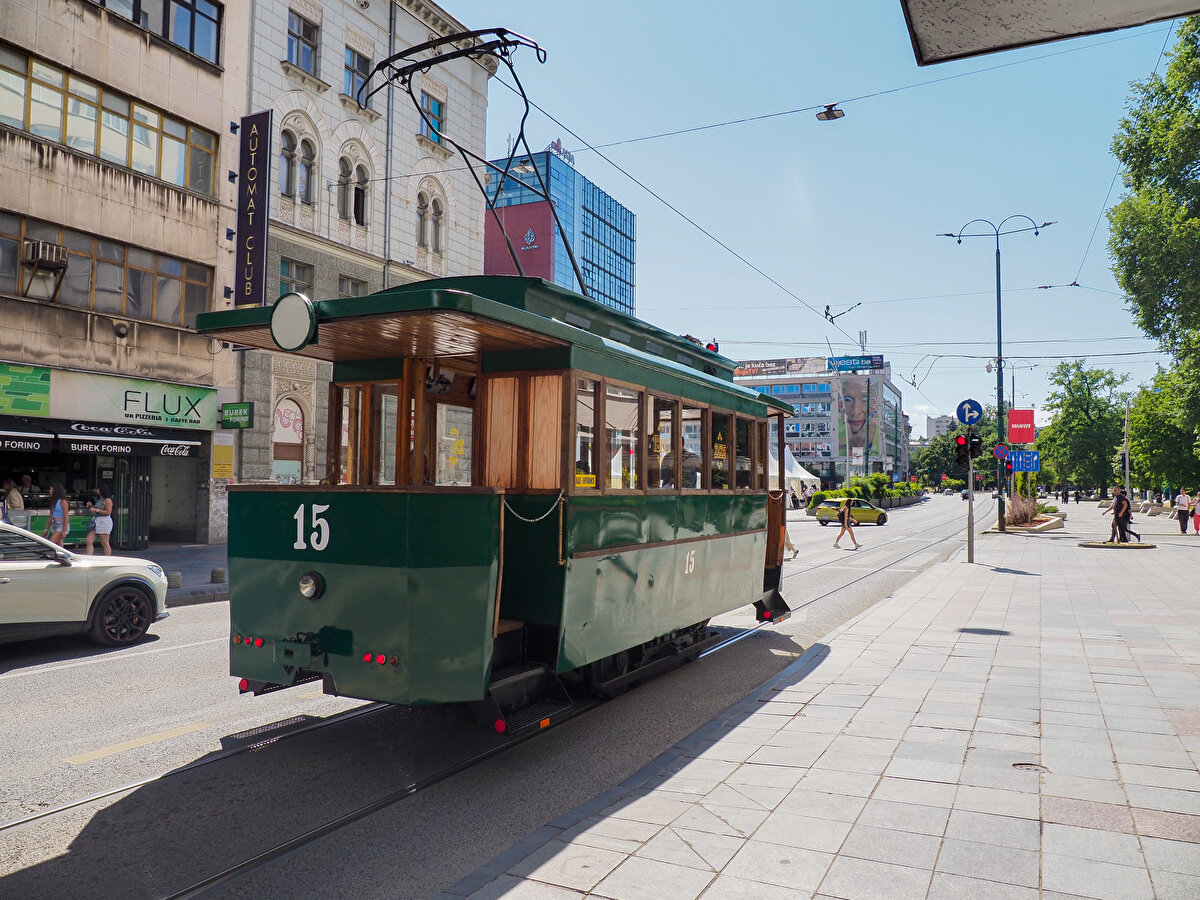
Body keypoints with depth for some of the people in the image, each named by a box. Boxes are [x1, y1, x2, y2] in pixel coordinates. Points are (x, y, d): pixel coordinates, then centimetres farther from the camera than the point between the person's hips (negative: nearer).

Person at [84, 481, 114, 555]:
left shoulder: (107, 500, -11)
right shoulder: (101, 499, 18)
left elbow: (108, 512, -18)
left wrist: (96, 510, -16)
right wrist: (92, 506, 15)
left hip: (104, 522, -10)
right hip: (96, 522, 10)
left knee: (105, 543, -6)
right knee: (88, 542, 2)